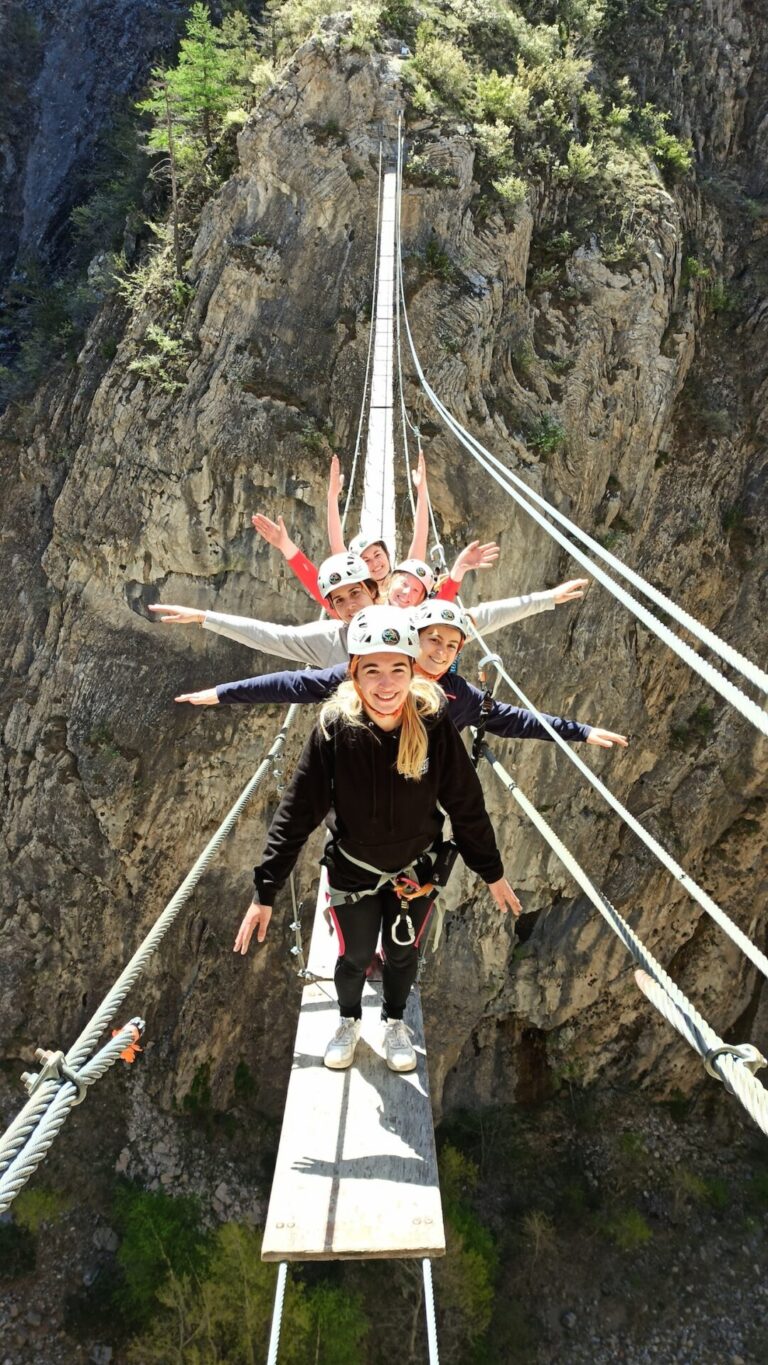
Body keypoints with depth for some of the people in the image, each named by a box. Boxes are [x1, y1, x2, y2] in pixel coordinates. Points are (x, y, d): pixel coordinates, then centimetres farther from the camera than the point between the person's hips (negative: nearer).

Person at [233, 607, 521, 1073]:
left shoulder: (435, 724, -24)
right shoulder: (335, 728, -26)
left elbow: (467, 804, -11)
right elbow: (296, 813, -18)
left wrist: (493, 873, -1)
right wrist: (265, 892, -15)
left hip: (414, 867, 1)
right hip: (352, 867, 0)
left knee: (403, 955, 19)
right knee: (355, 956, 15)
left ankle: (396, 1022, 50)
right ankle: (349, 1021, 49)